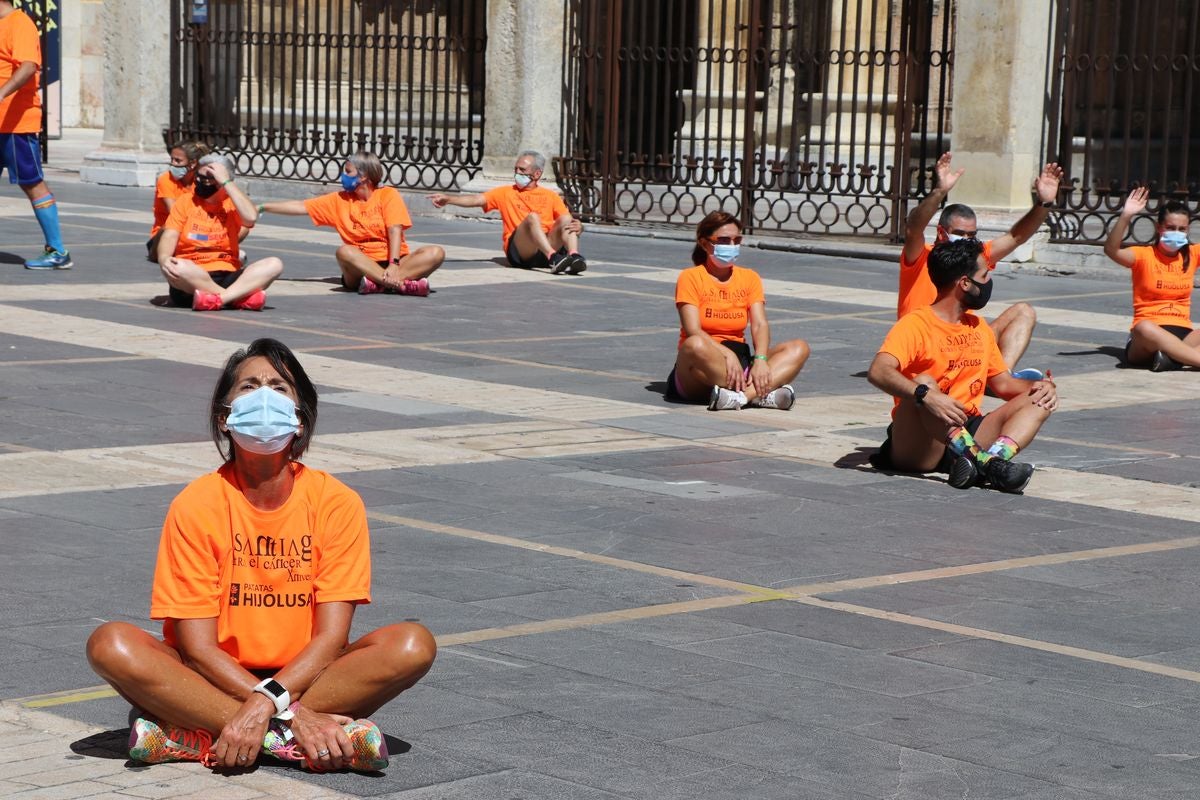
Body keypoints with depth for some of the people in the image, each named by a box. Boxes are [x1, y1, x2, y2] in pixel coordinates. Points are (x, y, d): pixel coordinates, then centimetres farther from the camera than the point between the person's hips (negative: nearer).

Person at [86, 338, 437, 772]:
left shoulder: (336, 503, -7)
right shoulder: (196, 504, -10)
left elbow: (331, 635, -11)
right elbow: (196, 644, -14)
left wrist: (266, 702, -28)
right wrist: (288, 711, -25)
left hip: (304, 675, 2)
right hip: (214, 679, -1)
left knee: (413, 645, -24)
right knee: (110, 644, -26)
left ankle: (194, 735, -28)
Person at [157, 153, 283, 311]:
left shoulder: (232, 203, 10)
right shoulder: (186, 201, 10)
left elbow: (250, 218, -13)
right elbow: (170, 236, -1)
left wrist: (226, 182, -9)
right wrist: (164, 258, -24)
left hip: (228, 277, 2)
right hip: (192, 278, -1)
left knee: (274, 264, -22)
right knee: (176, 268, -37)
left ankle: (220, 298, -39)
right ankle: (242, 296, -32)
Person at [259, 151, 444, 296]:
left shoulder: (388, 195, 2)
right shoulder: (340, 200, 12)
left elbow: (395, 231, -9)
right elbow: (300, 207, 13)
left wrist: (394, 264, -24)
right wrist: (262, 207, 9)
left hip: (395, 262, -1)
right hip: (362, 265, 1)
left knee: (436, 253, -26)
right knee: (344, 252, -32)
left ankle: (379, 283, -43)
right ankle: (404, 283, -42)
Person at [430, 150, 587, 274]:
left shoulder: (550, 196, 22)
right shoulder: (506, 193, 19)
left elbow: (569, 220, 15)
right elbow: (476, 200, 6)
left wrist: (578, 227, -11)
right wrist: (448, 199, -10)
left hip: (549, 245, 2)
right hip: (518, 251, -2)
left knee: (565, 219, -20)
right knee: (533, 217, -29)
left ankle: (575, 257, -42)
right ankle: (554, 259, -48)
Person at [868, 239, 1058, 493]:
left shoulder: (979, 328, 17)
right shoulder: (915, 325, -8)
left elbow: (1002, 382, 22)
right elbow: (878, 372, -24)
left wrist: (1039, 386, 1)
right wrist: (925, 395, -41)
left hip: (966, 435, 7)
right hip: (916, 450, -7)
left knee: (1039, 400, -8)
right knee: (924, 382, -33)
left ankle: (992, 460, -37)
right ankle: (982, 459, -43)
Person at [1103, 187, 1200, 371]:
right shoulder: (1144, 256, 0)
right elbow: (1111, 250, -19)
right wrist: (1126, 216, -31)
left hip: (1182, 334, 4)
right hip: (1148, 337, -4)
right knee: (1144, 328, -41)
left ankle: (1172, 358, -44)